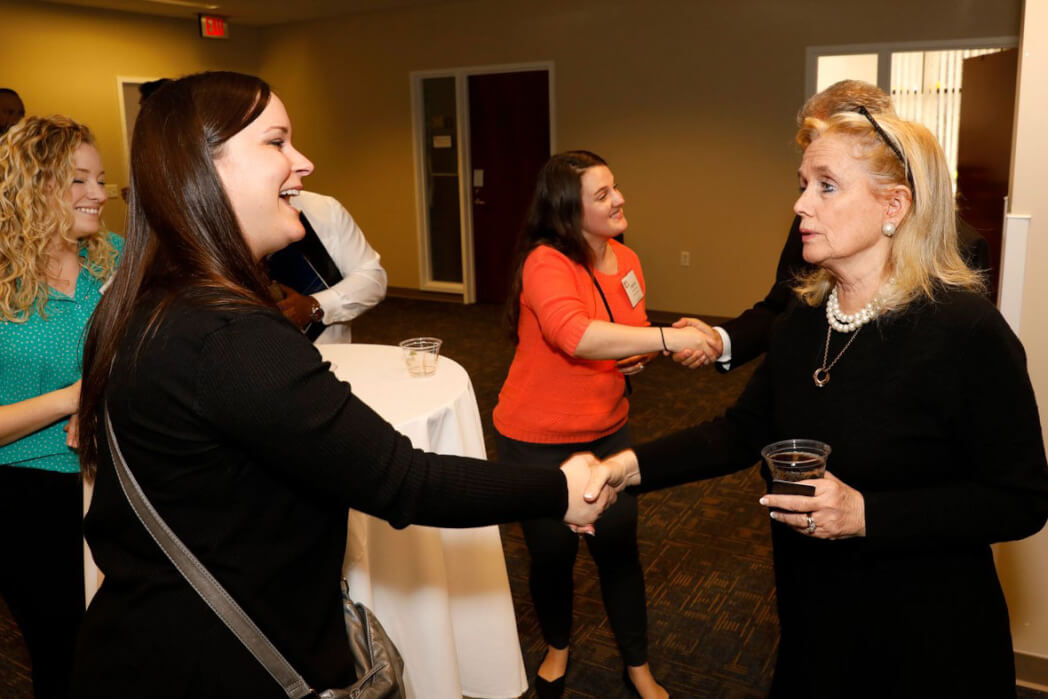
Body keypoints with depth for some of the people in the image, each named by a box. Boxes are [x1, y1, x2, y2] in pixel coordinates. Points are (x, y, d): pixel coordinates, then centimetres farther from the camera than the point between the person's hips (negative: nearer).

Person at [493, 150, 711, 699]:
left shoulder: (626, 260, 0)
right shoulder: (545, 263, -23)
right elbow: (576, 335, -41)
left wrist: (639, 355, -6)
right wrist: (669, 337, -45)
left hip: (607, 431, 5)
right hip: (538, 440, -5)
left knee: (619, 548, 11)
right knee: (553, 553, 12)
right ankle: (557, 647, 43)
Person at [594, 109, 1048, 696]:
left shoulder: (966, 329, -22)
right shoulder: (806, 315, -2)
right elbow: (744, 431, 0)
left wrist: (866, 514, -28)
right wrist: (632, 466, -13)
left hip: (924, 639, -5)